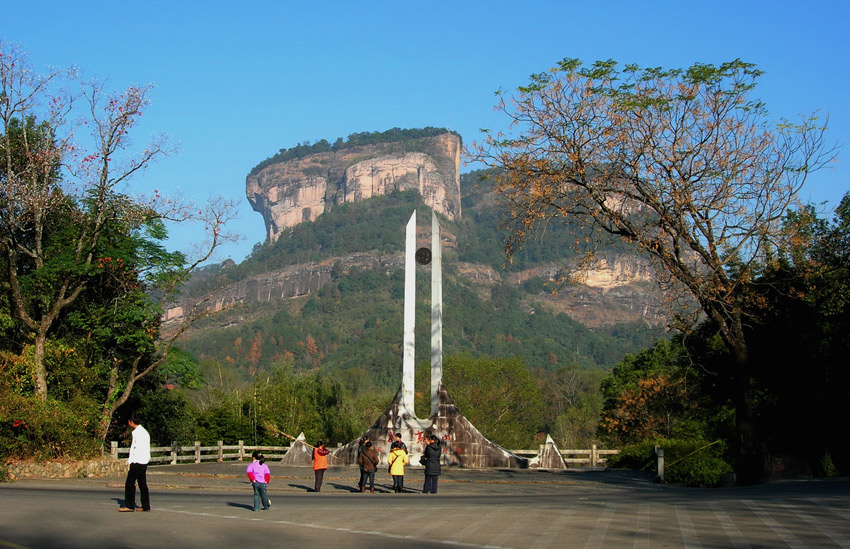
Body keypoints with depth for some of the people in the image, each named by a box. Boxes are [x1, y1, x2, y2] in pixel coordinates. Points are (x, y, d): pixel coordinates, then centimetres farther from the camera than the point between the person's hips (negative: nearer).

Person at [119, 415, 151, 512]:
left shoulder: (137, 432, -12)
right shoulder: (144, 431, 17)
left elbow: (138, 448, -19)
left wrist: (131, 460, -15)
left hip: (137, 462, -9)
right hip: (144, 462, 9)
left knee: (130, 483, -5)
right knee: (143, 484, 10)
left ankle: (129, 506, -5)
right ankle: (145, 506, 10)